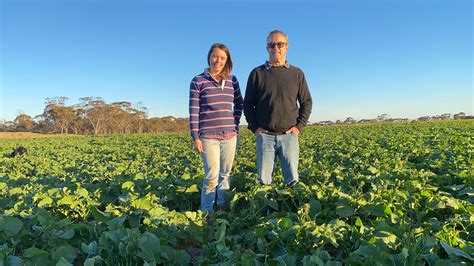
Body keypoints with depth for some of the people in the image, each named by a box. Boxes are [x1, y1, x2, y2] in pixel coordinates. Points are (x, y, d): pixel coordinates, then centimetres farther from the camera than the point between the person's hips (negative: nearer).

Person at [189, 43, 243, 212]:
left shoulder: (232, 80, 9)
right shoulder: (198, 81, -1)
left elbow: (239, 103, 22)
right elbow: (194, 111, -4)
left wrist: (235, 122, 9)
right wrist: (195, 137, -8)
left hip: (230, 135, 4)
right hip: (208, 136, -4)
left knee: (225, 174, 10)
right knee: (212, 176, -5)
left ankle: (223, 207, 25)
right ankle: (206, 211, 10)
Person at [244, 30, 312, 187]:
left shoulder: (297, 74, 9)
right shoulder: (257, 73, 6)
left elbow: (306, 102, 12)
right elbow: (248, 104, 9)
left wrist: (299, 126, 0)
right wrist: (254, 127, -2)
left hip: (289, 135, 1)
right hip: (264, 135, 0)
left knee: (293, 179, 2)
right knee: (264, 180, 4)